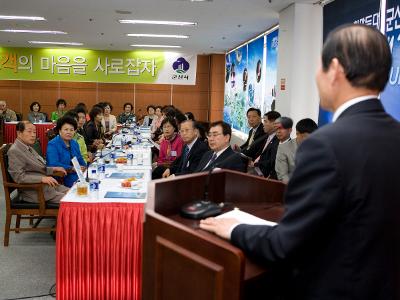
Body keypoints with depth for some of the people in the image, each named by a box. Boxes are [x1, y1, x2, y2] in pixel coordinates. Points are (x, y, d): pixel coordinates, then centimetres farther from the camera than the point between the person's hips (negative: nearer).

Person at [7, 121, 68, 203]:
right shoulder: (14, 151, -12)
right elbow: (19, 177, -21)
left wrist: (54, 169, 9)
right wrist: (42, 178, -29)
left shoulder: (28, 147, 15)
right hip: (35, 192, -9)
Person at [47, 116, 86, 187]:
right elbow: (53, 165, -17)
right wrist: (72, 169, -17)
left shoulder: (74, 143, 19)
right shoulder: (52, 145, -5)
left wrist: (83, 167, 2)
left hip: (79, 177, 7)